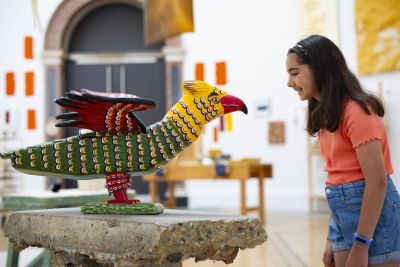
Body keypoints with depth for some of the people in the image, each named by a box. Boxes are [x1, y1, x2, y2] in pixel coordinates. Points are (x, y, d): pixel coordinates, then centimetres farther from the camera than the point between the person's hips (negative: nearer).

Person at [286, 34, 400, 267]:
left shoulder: (356, 111, -14)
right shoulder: (326, 115, 13)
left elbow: (377, 181, -18)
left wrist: (360, 245, -19)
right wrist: (333, 239, 11)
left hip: (372, 213, -8)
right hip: (343, 213, 8)